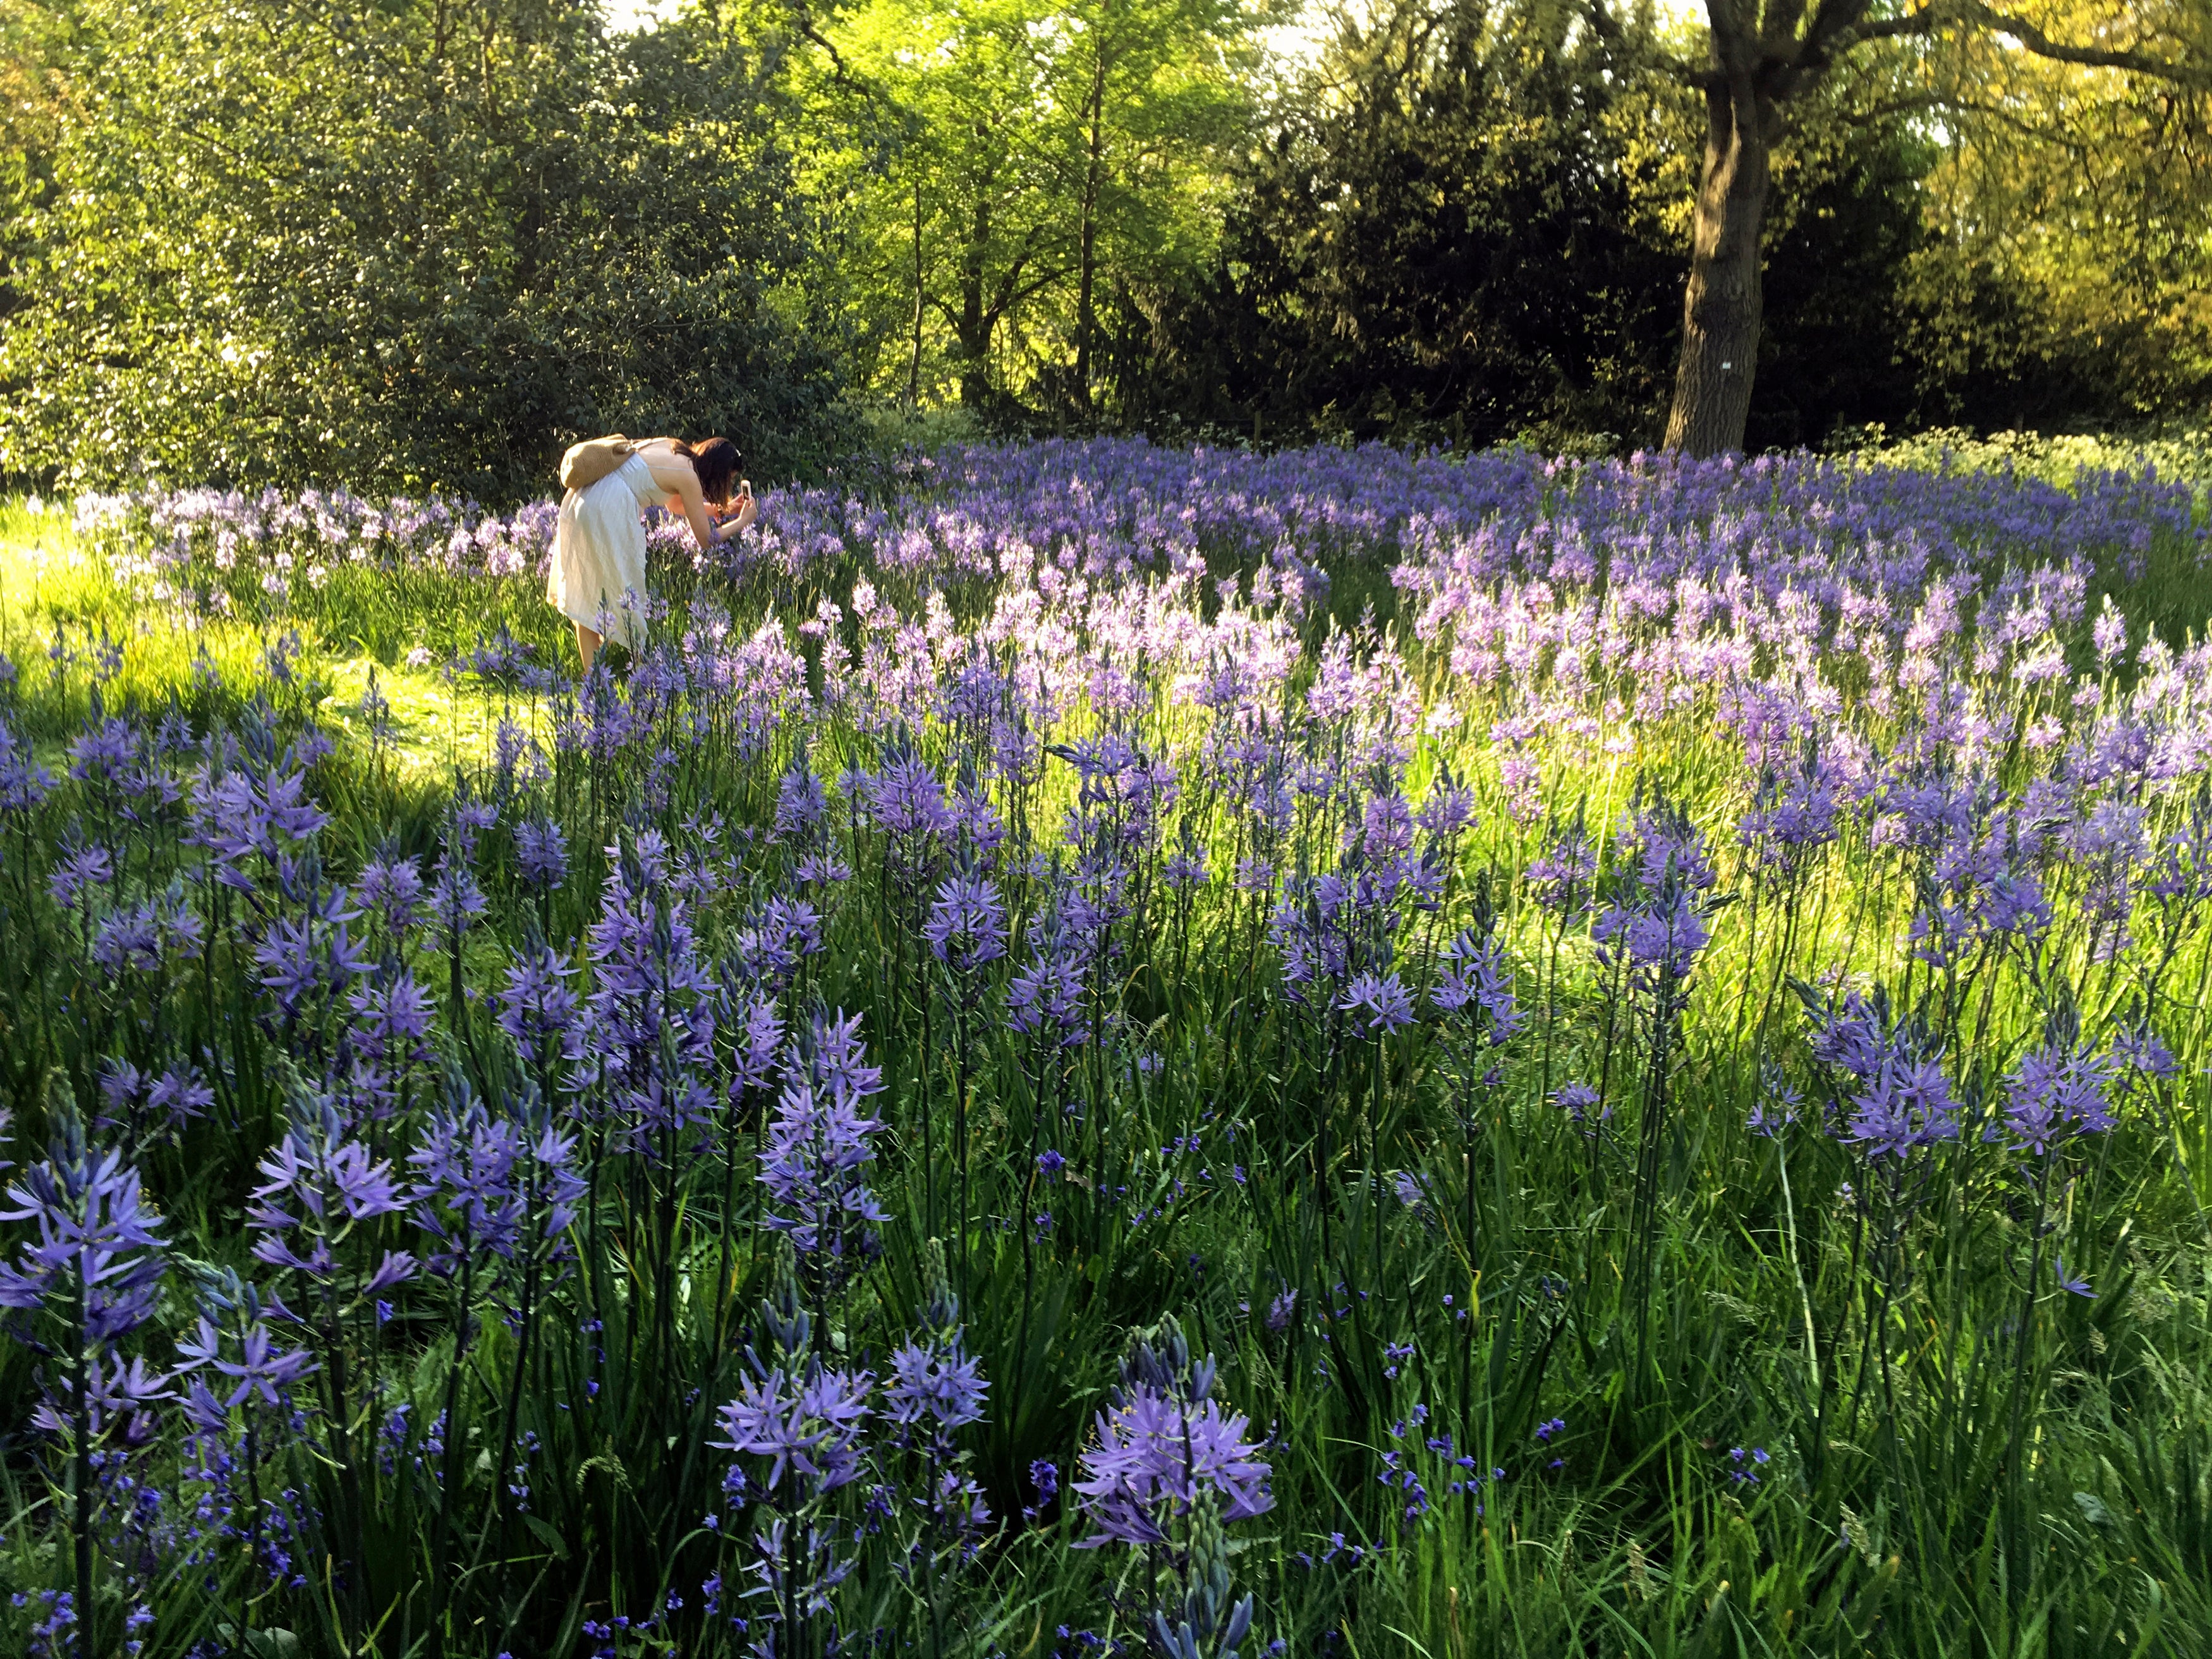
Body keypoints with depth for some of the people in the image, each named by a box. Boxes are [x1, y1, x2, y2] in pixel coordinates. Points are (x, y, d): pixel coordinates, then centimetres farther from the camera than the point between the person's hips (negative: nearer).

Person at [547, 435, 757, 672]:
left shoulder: (672, 448, 17)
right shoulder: (688, 476, -7)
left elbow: (675, 504, 33)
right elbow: (707, 539, -3)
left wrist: (724, 509, 31)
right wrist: (743, 520, 12)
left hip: (580, 499, 10)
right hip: (606, 513, -10)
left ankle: (591, 674, 16)